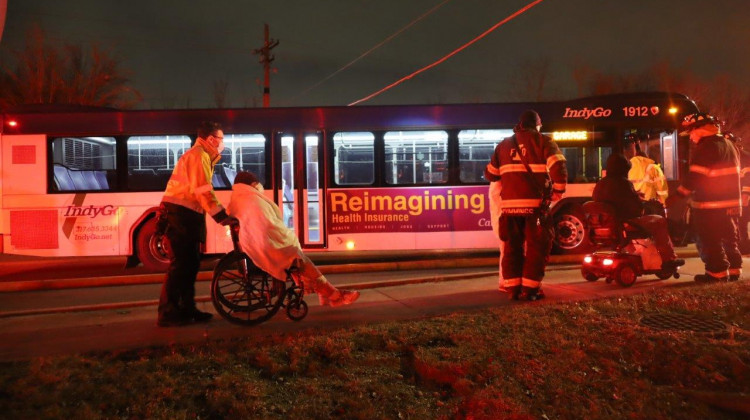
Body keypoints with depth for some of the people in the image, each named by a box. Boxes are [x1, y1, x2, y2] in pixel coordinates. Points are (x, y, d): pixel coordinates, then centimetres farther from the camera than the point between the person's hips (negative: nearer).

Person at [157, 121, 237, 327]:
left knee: (191, 263, 12)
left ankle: (186, 308, 19)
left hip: (187, 214, 10)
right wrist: (221, 215, -26)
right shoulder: (198, 155, -12)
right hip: (179, 212, -10)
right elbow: (203, 191, -23)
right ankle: (167, 313, -4)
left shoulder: (202, 156, 21)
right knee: (180, 263, -9)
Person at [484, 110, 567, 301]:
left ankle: (513, 288, 11)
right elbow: (559, 167, -12)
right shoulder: (543, 142, 3)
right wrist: (558, 190, 2)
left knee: (512, 246, 11)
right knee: (537, 246, 5)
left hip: (509, 204, 4)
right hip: (535, 203, -4)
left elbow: (490, 174, 19)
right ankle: (530, 289, 3)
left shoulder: (504, 145, 16)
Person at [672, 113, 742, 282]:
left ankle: (717, 272, 0)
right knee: (729, 238, 17)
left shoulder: (705, 148, -16)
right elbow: (733, 173, 21)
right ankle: (734, 270, 22)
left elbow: (695, 176, -22)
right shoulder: (728, 145, 14)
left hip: (709, 206, -9)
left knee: (709, 241, -1)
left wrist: (679, 193, -15)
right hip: (731, 203, 9)